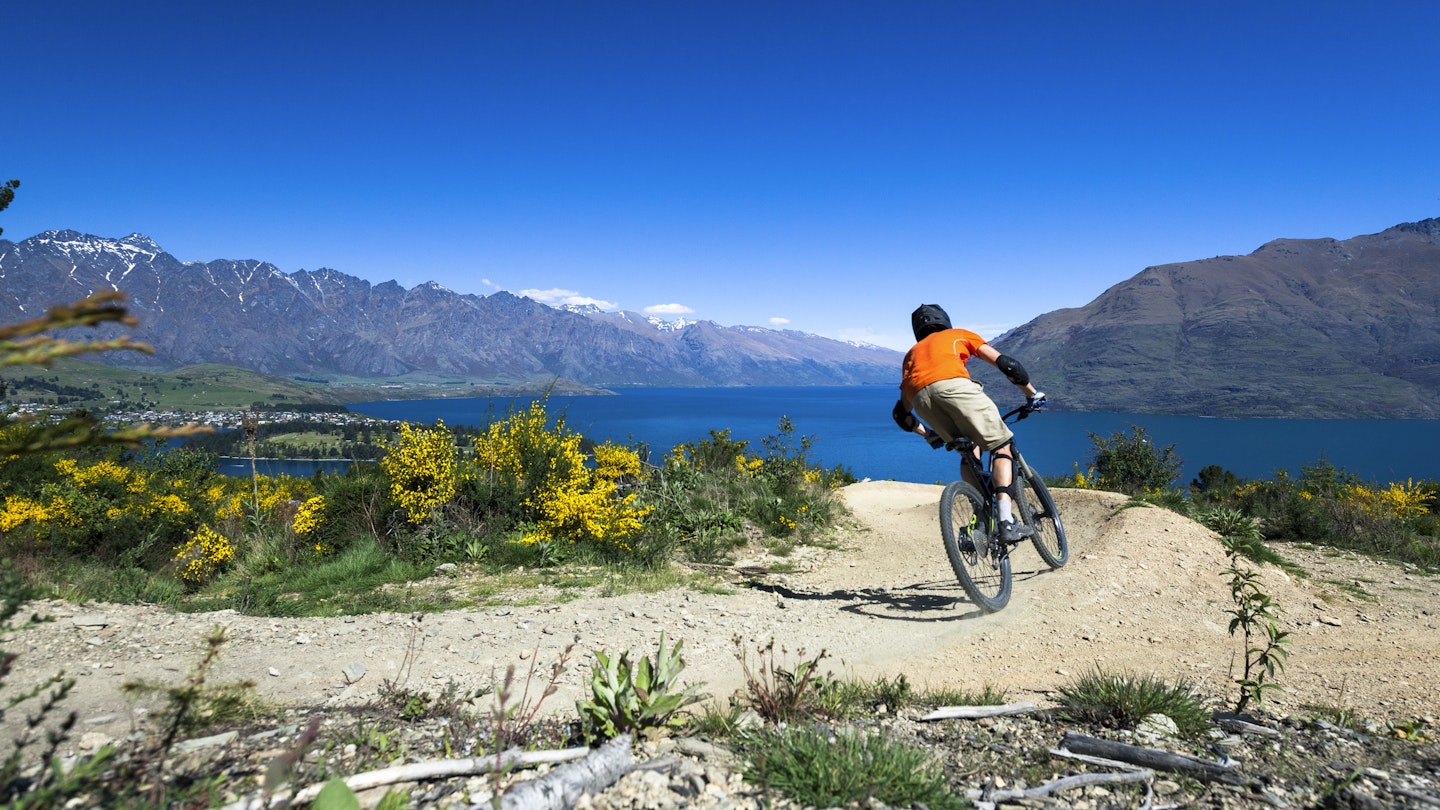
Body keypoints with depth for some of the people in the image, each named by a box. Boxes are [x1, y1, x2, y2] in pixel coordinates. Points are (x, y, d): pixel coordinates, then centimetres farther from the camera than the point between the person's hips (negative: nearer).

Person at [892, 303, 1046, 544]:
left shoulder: (912, 352, 42)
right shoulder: (959, 334, 36)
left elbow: (901, 414, 38)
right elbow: (1006, 364, 25)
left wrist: (928, 434, 52)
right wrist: (1032, 394, 38)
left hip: (920, 397, 4)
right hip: (953, 385, -3)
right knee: (1001, 445, 7)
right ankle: (1007, 521, -9)